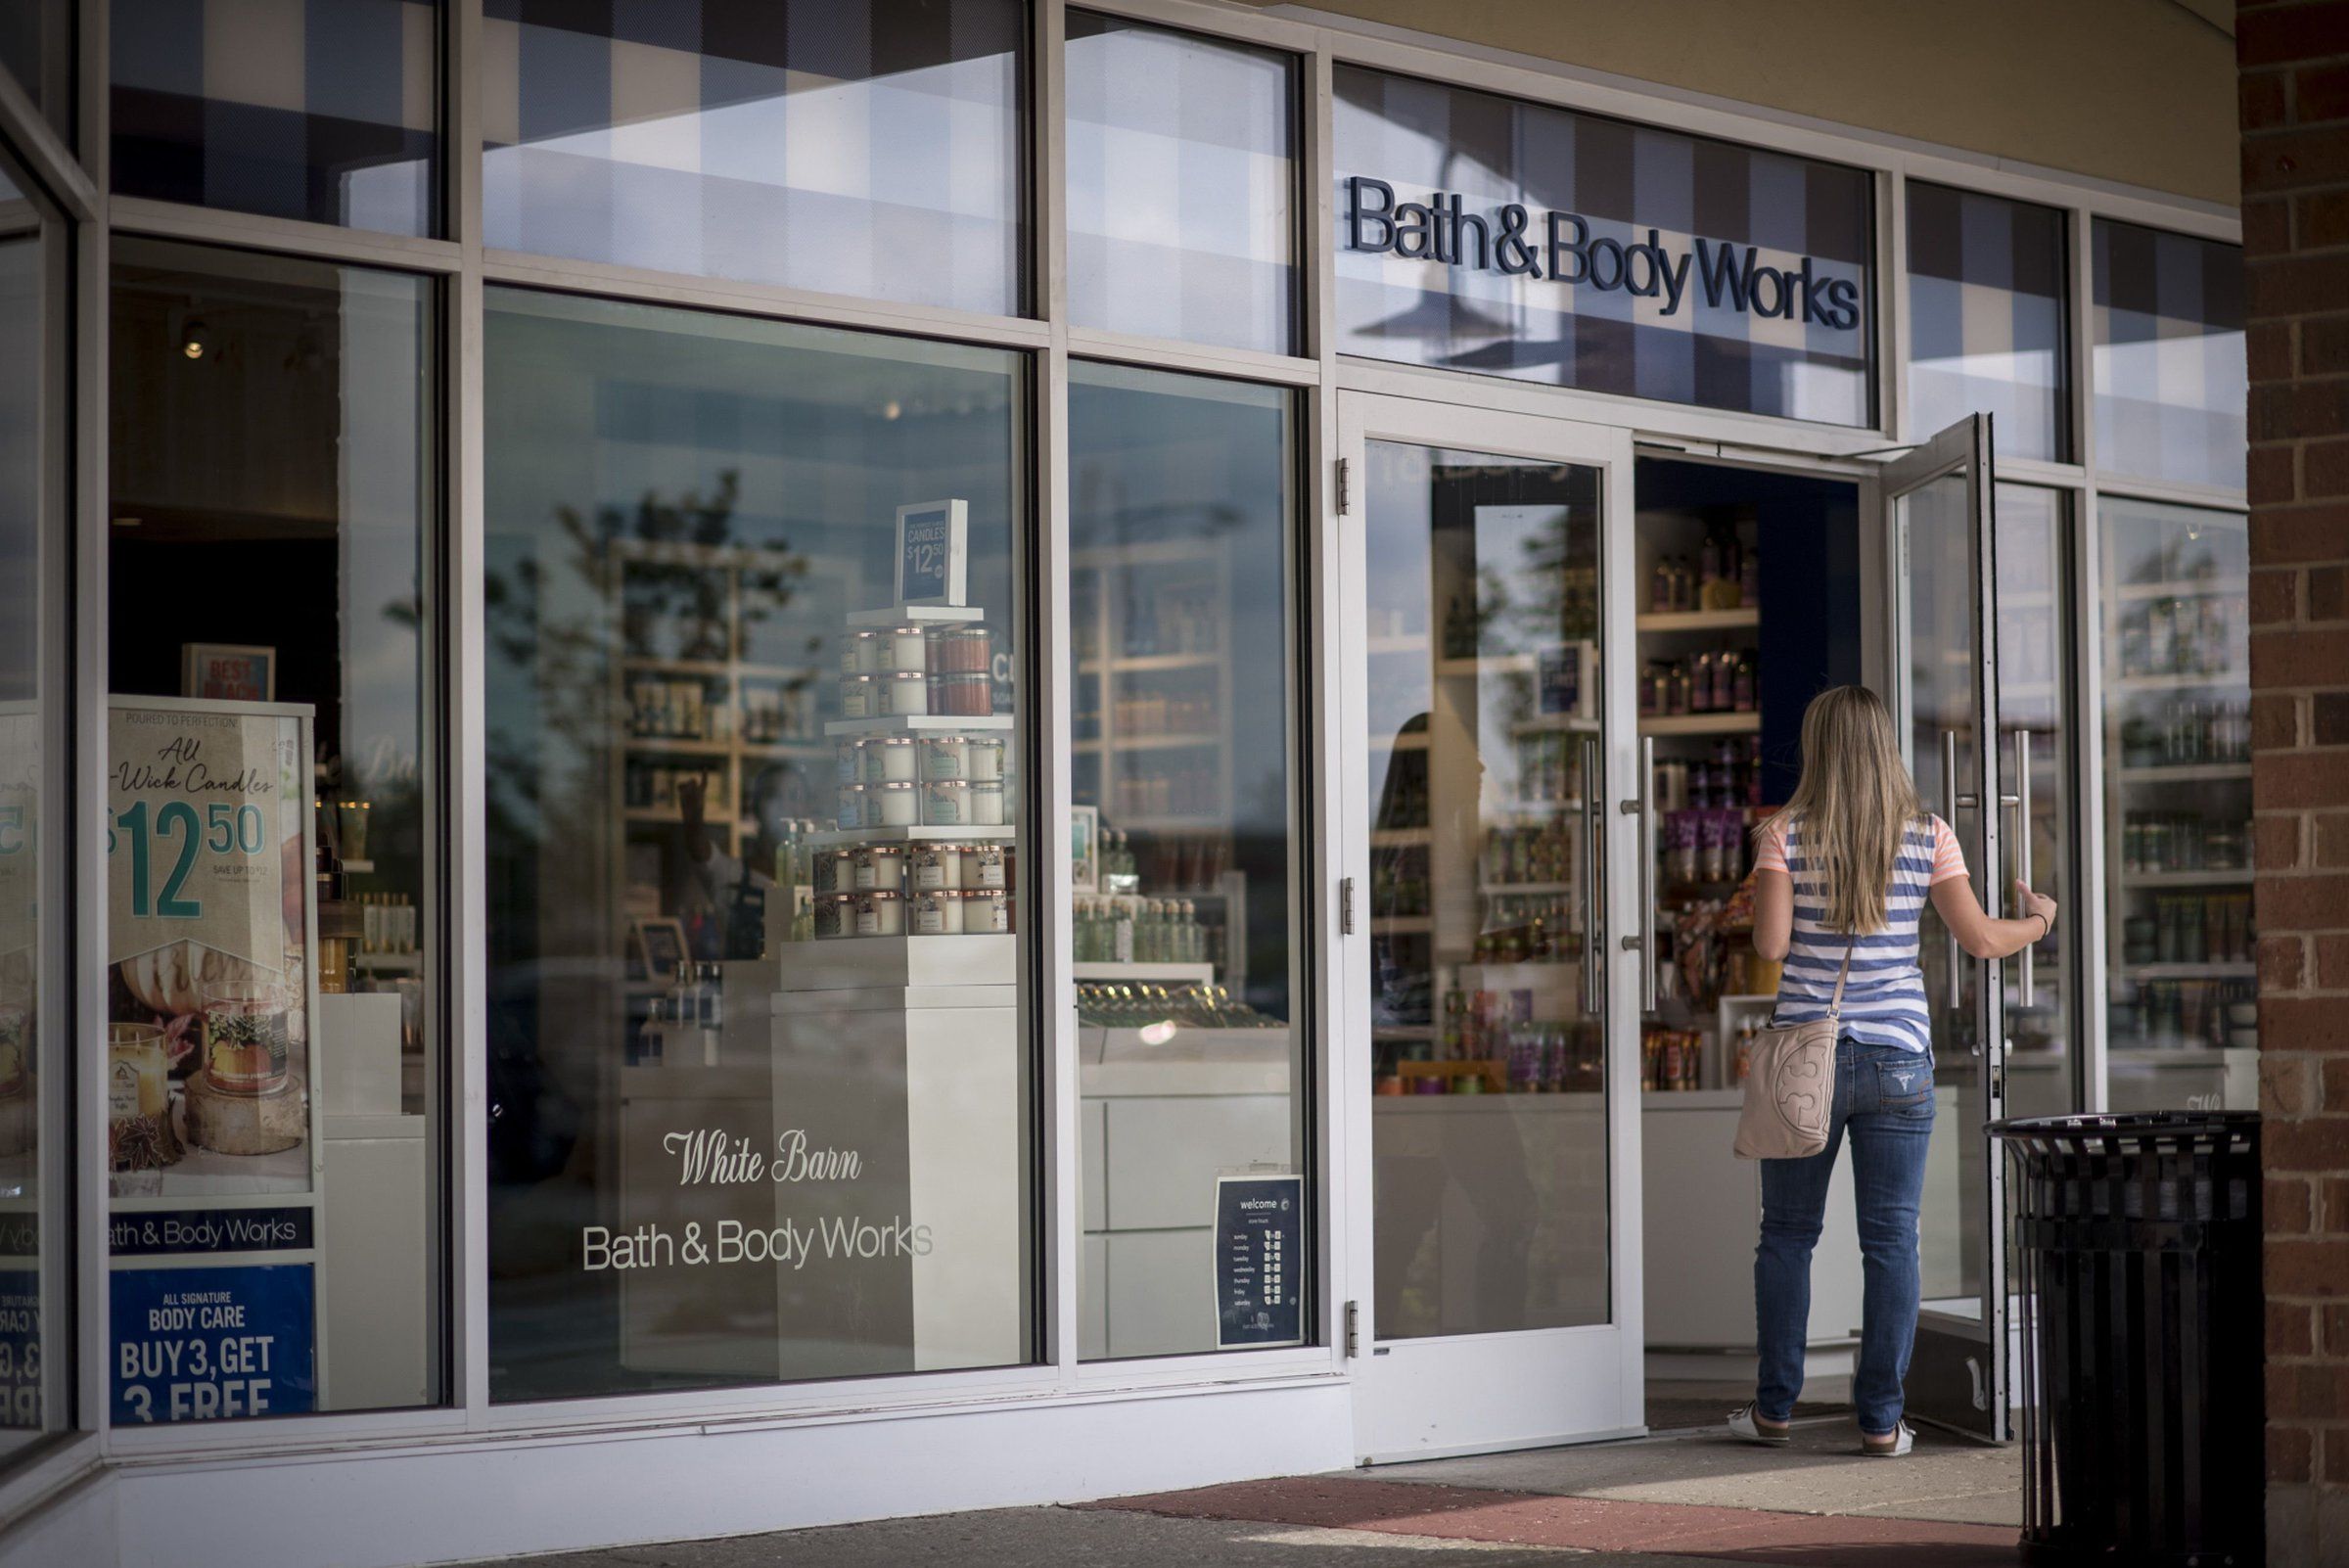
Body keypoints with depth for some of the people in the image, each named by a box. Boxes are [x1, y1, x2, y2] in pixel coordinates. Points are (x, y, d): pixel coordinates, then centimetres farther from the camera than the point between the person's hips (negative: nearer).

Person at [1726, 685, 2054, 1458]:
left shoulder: (1787, 836, -3)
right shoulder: (1928, 836, 1)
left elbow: (1771, 943, -11)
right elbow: (1981, 938, -1)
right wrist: (2038, 922, 19)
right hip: (1898, 1058, 1)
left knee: (1788, 1233, 10)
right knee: (1891, 1240, 4)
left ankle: (1775, 1405, 15)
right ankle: (1881, 1418, 5)